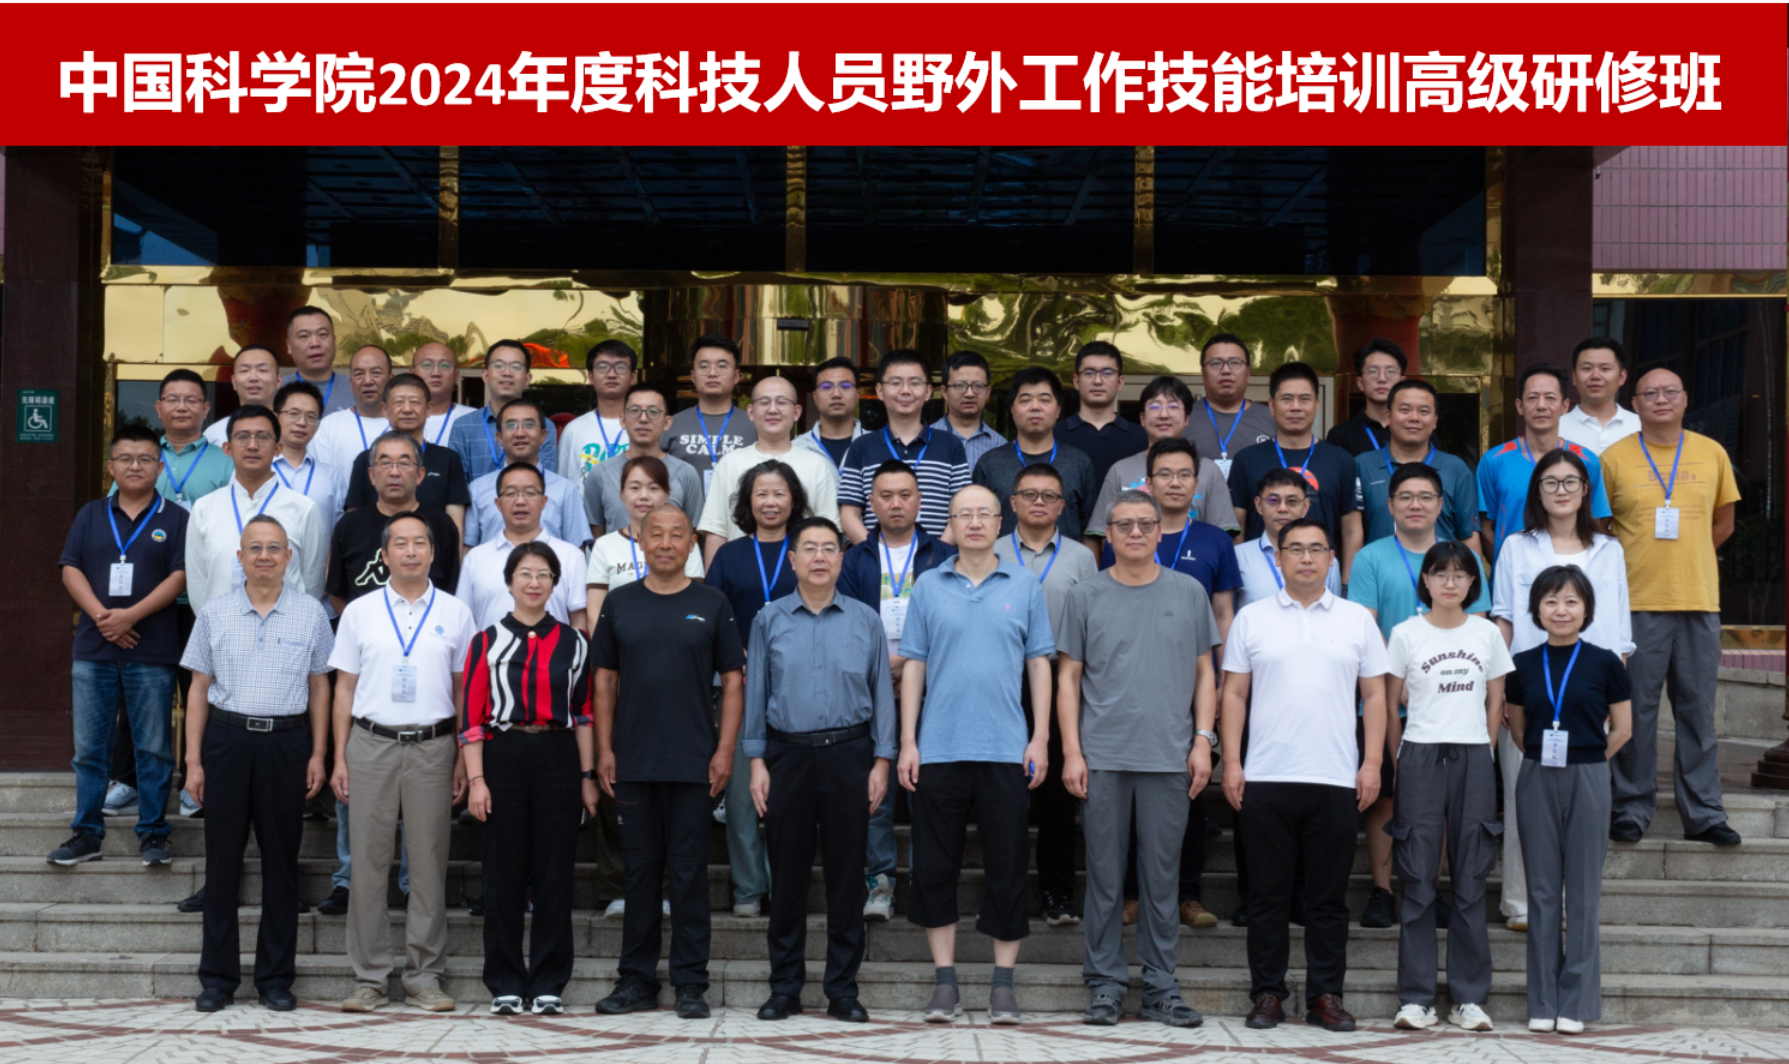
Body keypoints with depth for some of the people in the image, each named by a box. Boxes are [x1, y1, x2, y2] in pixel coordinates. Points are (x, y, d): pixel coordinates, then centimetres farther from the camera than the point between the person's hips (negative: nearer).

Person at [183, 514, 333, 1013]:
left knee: (281, 860, 4)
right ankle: (217, 977, 11)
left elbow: (319, 686, 7)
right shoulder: (215, 613, 5)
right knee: (222, 859, 2)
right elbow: (199, 688, 7)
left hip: (287, 740, 0)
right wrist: (193, 759, 2)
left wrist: (317, 754, 2)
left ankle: (276, 977, 13)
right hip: (227, 737, 0)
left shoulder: (310, 612, 4)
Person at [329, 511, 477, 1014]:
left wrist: (464, 759, 3)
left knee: (430, 863, 2)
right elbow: (344, 688, 9)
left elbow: (463, 690, 9)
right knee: (368, 862, 1)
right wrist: (339, 759, 3)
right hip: (371, 745, 0)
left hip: (432, 746, 0)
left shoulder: (455, 613, 8)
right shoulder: (359, 612, 8)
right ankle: (369, 978, 7)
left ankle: (424, 977, 9)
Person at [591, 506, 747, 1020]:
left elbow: (733, 681, 3)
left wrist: (725, 749, -5)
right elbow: (605, 680, 9)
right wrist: (604, 749, 1)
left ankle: (691, 983, 8)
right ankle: (637, 979, 15)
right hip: (632, 762, 2)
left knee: (689, 872, 2)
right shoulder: (619, 604, 8)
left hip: (693, 763, -2)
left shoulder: (711, 605, 3)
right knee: (639, 870, 7)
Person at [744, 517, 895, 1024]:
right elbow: (755, 692, 7)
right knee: (787, 873, 4)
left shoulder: (865, 620, 6)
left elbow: (882, 692, 7)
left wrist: (882, 761, 0)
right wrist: (757, 762, 2)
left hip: (848, 753, 0)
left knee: (847, 872, 2)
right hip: (788, 754, 0)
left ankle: (843, 988, 10)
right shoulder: (769, 621, 6)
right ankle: (785, 986, 13)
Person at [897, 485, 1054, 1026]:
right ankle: (944, 981, 13)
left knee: (1007, 868, 2)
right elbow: (913, 666, 7)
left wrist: (1040, 738, -1)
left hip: (1006, 751, 0)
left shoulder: (1024, 586, 6)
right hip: (939, 750, 1)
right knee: (935, 867, 4)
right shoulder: (928, 587, 7)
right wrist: (908, 742, 0)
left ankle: (1003, 984, 10)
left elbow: (1039, 663, 7)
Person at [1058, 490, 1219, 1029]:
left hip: (1169, 756, 1)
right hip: (1103, 756, 0)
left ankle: (1161, 986, 13)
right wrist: (1071, 751, -2)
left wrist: (1203, 740, 1)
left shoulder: (1188, 593, 8)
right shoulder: (1086, 596, 6)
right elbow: (1069, 678, 6)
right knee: (1104, 872, 4)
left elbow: (1204, 672, 11)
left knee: (1162, 873, 5)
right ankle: (1106, 984, 12)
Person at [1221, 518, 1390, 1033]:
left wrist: (1371, 763, -1)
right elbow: (1234, 694, 7)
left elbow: (1375, 695, 8)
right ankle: (1267, 993, 12)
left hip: (1336, 778, 0)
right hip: (1265, 778, 0)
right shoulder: (1252, 618, 7)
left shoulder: (1357, 619, 8)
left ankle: (1326, 995, 12)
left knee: (1329, 895, 5)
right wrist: (1231, 761, -2)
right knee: (1267, 893, 4)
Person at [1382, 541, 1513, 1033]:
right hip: (1420, 757, -2)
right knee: (1419, 881, -2)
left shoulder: (1487, 634, 9)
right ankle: (1416, 997, 3)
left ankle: (1469, 997, 8)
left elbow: (1496, 702, 15)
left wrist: (1482, 753, 8)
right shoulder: (1407, 634, 3)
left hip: (1473, 759, 2)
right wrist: (1401, 760, 3)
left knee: (1471, 881, 3)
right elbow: (1388, 704, 6)